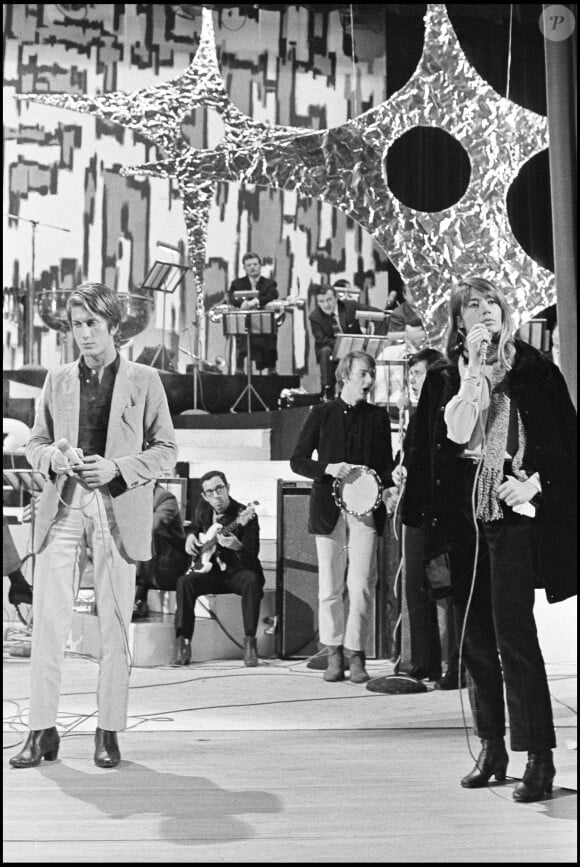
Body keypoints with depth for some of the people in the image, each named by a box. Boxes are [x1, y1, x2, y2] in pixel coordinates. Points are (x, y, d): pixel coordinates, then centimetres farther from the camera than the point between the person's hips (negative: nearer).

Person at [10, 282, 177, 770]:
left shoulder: (144, 381, 5)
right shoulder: (57, 381, 14)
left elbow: (166, 450, 4)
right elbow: (35, 444, 17)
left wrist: (117, 468, -12)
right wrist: (52, 457, -6)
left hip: (118, 512, -2)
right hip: (61, 510, 2)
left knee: (115, 628, 2)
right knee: (48, 621, -2)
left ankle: (109, 732, 11)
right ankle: (43, 731, 6)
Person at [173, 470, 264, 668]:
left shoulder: (244, 515, -15)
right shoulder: (202, 507, 4)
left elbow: (252, 557, -20)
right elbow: (195, 527, 28)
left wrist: (237, 546, -40)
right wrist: (191, 536, 5)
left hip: (237, 571, -4)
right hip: (210, 570, 4)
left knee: (251, 581, -36)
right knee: (184, 582, -25)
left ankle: (250, 642, -29)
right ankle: (182, 642, -21)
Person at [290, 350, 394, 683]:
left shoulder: (378, 417, 9)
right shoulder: (322, 414, 6)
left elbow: (387, 465, 13)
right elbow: (298, 460, 5)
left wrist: (385, 482, -9)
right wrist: (328, 468, -12)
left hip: (365, 507, 0)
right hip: (329, 508, 0)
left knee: (361, 586, -6)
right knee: (330, 587, 3)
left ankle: (356, 655, 5)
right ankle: (334, 655, 15)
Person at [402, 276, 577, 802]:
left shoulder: (534, 370, 2)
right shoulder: (445, 378, 9)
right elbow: (454, 435, -1)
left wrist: (535, 482, -10)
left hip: (513, 516, -3)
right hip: (462, 518, 4)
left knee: (513, 635, -10)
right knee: (476, 639, 8)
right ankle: (492, 749, 20)